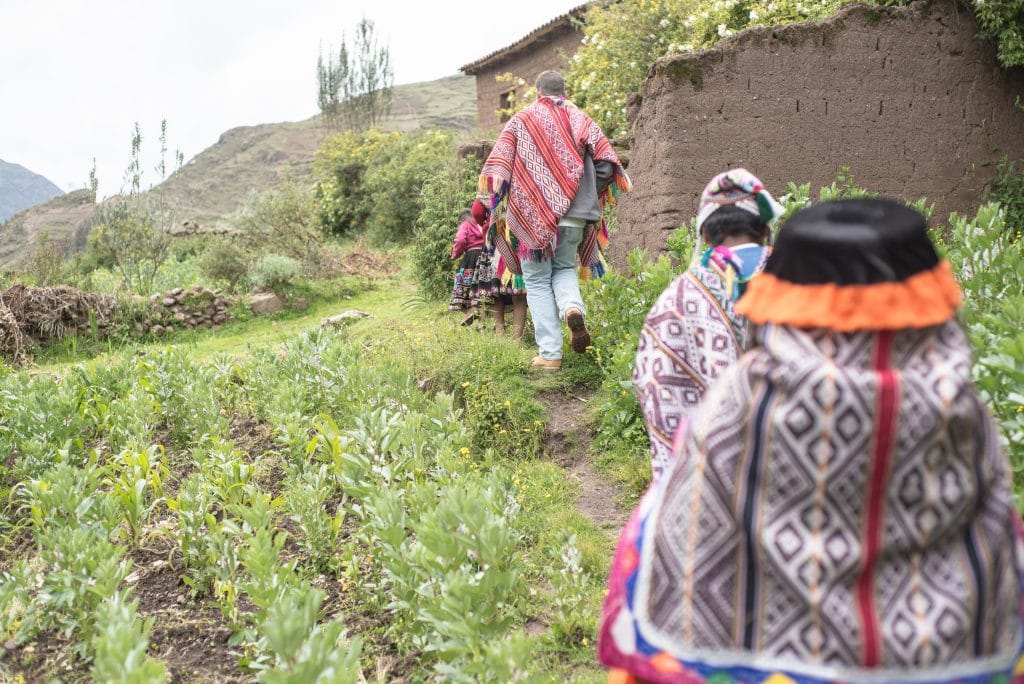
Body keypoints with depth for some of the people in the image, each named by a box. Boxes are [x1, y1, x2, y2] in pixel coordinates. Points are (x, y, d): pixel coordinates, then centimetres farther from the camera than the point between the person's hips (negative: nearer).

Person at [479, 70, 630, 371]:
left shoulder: (521, 120, 2)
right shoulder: (581, 120, 7)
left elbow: (496, 168, -3)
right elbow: (606, 163, 0)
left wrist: (502, 203, 11)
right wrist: (588, 194, 14)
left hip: (532, 215, -2)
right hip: (575, 216, 2)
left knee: (537, 281, 8)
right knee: (564, 268, 23)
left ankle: (549, 354, 1)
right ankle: (573, 308, -11)